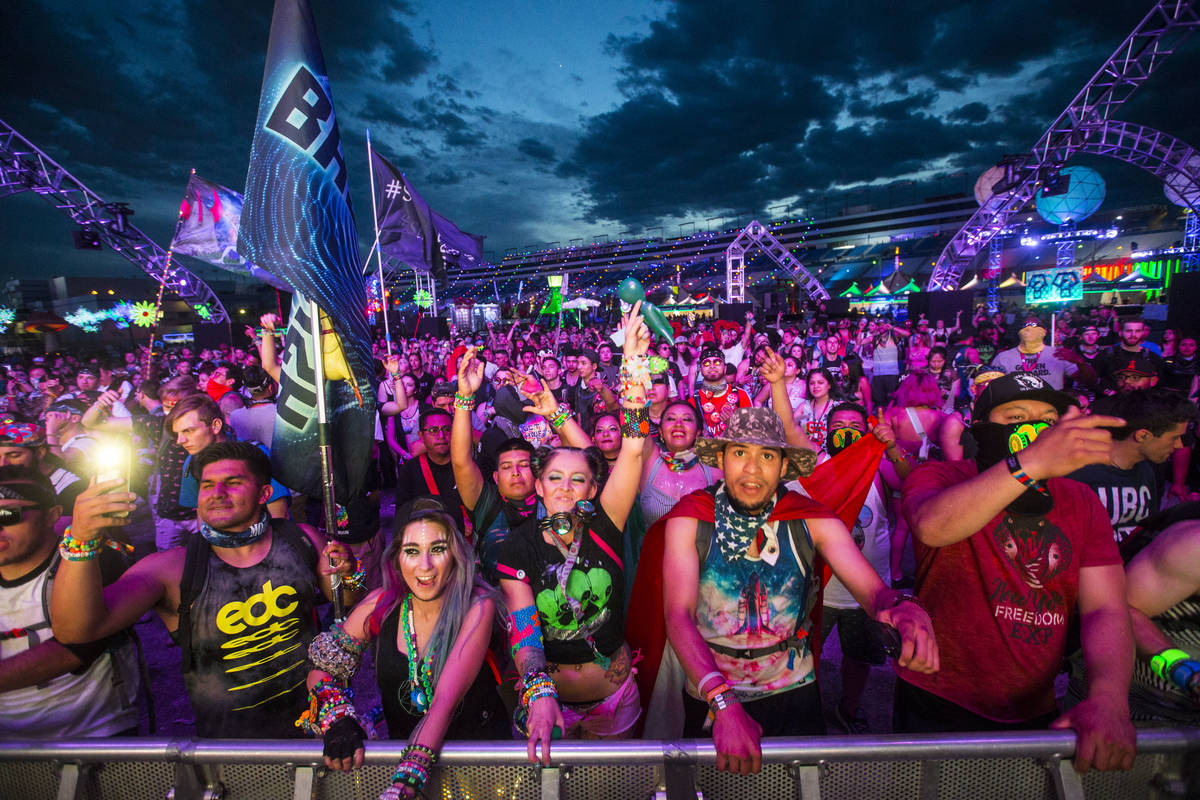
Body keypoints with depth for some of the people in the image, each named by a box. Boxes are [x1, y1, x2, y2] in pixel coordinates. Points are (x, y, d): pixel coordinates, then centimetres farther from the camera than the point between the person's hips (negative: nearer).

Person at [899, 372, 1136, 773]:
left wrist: (1109, 698, -22)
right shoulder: (938, 477, -11)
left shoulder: (1081, 503, 3)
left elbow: (1105, 609, -4)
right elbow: (931, 526, -36)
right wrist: (1032, 463, -43)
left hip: (1035, 712, 5)